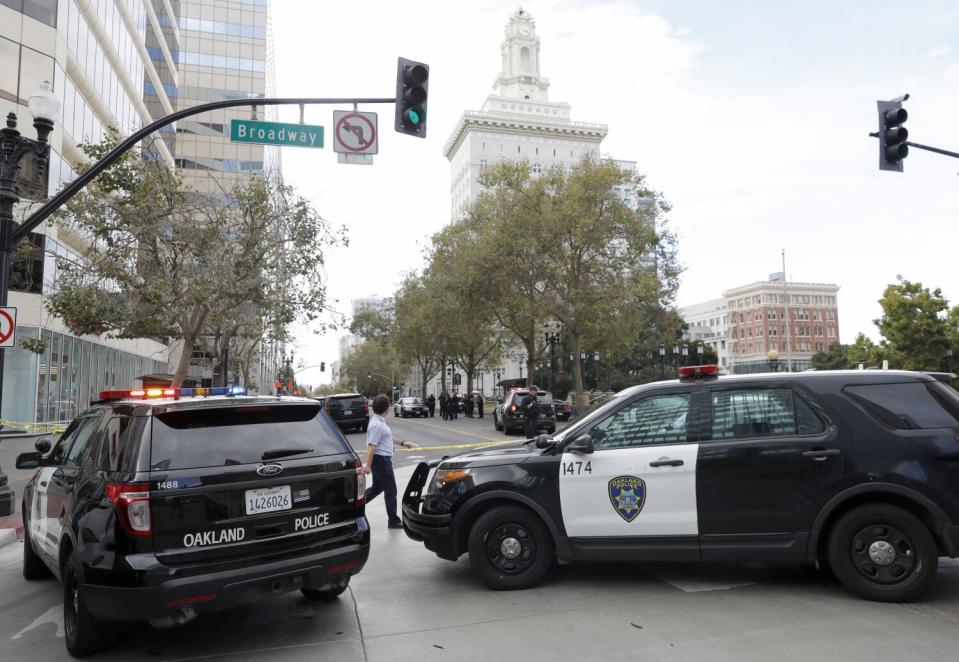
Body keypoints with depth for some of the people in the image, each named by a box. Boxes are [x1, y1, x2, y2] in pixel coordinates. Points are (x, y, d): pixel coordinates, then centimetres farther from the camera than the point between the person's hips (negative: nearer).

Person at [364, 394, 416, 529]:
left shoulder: (379, 421, 10)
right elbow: (371, 446, -24)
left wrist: (402, 442, 28)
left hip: (382, 459, 10)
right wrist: (368, 465, -24)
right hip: (381, 460, -10)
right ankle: (393, 520, 8)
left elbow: (388, 437, 25)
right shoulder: (377, 425, -23)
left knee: (377, 487, 20)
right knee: (390, 490, -1)